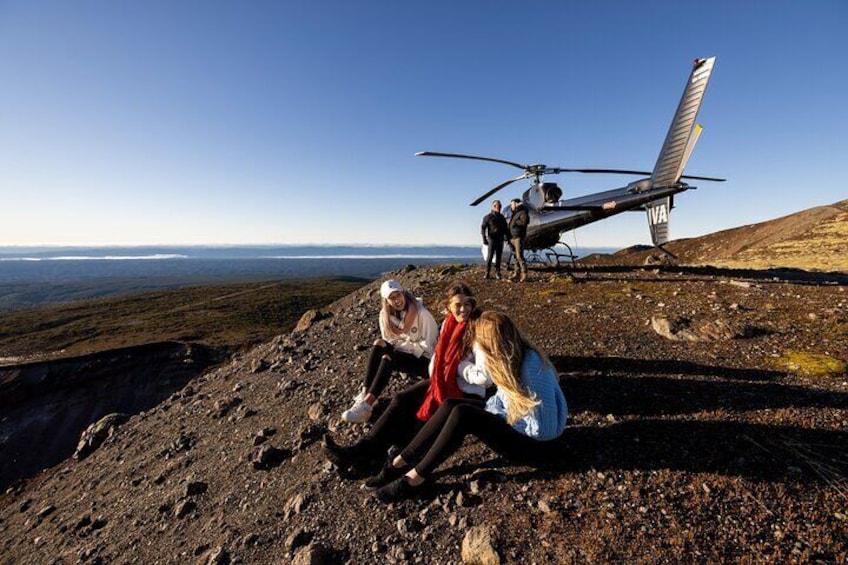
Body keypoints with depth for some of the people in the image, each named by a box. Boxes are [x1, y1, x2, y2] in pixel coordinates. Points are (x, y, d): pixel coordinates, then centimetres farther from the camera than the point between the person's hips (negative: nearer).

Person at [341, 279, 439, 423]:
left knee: (388, 358, -29)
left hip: (424, 360, -5)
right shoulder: (385, 315, -3)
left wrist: (400, 345, -19)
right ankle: (365, 394, -24)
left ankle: (367, 404, -29)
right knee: (379, 345, -22)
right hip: (403, 354, 6)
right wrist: (385, 347, -18)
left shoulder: (421, 314, -20)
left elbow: (427, 346, -16)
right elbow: (390, 342, 3)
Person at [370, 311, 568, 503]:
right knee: (451, 405, -12)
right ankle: (401, 462, -7)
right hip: (515, 423, 8)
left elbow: (544, 429, -27)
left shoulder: (532, 369, -29)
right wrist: (487, 410, -10)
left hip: (535, 443, -8)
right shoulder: (512, 358, -4)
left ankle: (415, 478, -15)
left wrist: (499, 418, -18)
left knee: (463, 415, -27)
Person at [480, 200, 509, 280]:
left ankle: (497, 273, 7)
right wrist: (484, 239, -15)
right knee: (490, 256, -8)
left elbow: (505, 228, 17)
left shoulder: (502, 217, 14)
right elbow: (483, 228, -6)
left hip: (500, 240, 4)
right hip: (492, 239, -4)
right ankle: (487, 273, -3)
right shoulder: (488, 217, -1)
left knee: (498, 257, 3)